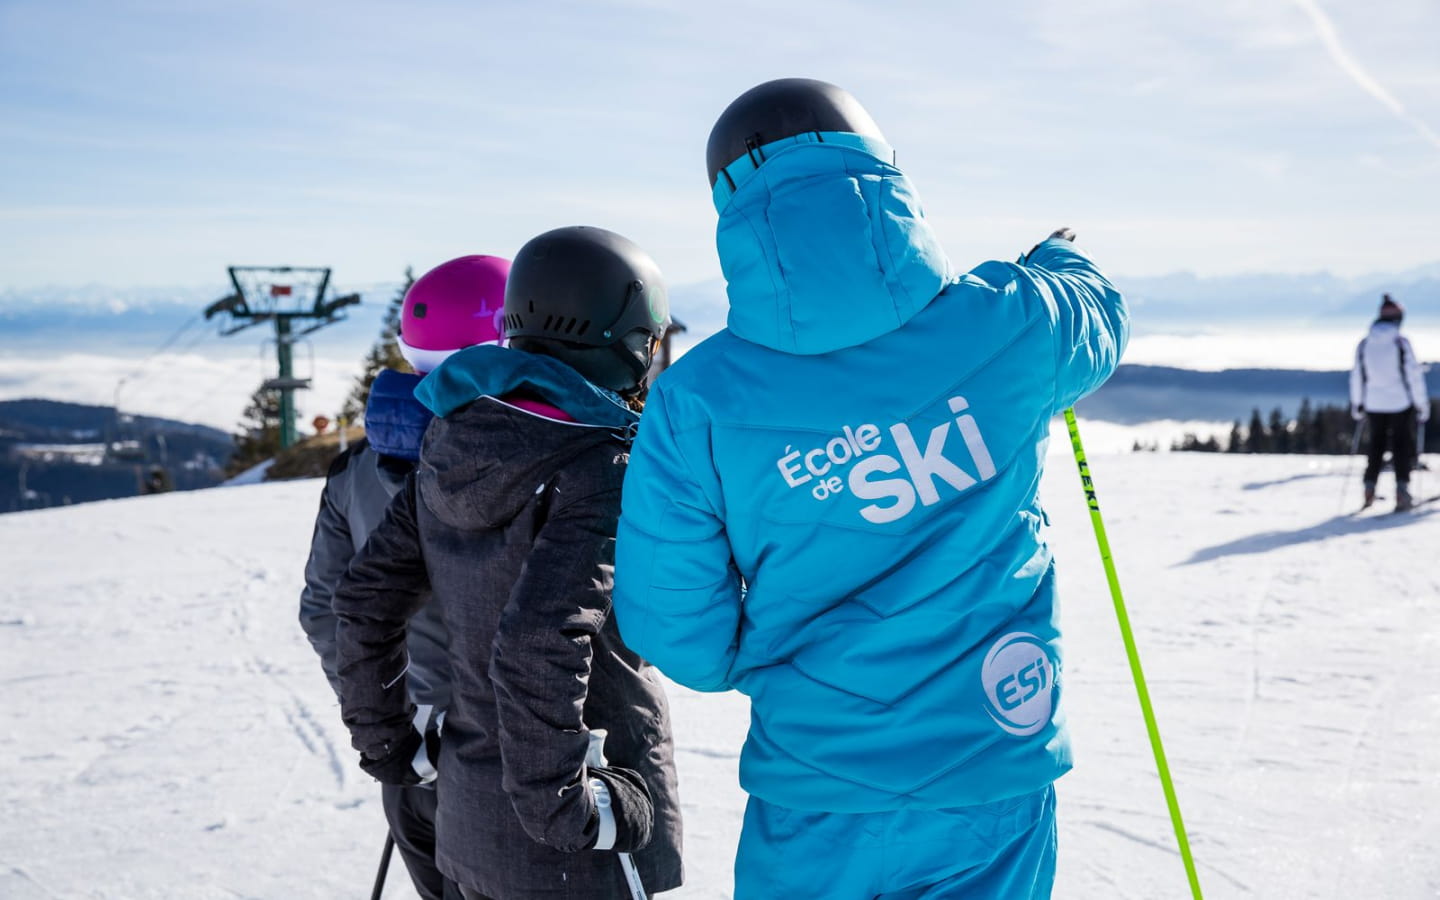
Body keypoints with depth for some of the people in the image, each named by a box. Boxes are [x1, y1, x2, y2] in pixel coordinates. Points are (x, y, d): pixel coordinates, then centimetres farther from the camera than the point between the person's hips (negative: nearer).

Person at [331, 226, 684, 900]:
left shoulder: (454, 450, 3)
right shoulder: (600, 471, -21)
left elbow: (366, 596, 8)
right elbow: (538, 646, -30)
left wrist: (383, 738, 17)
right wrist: (562, 806, -21)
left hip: (471, 817, 7)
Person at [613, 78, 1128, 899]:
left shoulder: (694, 406, -13)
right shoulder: (1006, 329, -10)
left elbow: (677, 636, -8)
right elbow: (1100, 320, 15)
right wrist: (1063, 260, 40)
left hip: (816, 806, -1)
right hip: (995, 776, 1)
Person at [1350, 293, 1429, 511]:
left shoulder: (1364, 344, -1)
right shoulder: (1401, 342, -13)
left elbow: (1357, 376, 5)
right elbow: (1414, 375, -11)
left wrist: (1356, 404, 16)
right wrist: (1422, 405, -3)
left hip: (1374, 405, 3)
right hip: (1401, 404, -3)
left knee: (1376, 446, 17)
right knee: (1402, 446, 5)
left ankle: (1369, 488, 11)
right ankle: (1401, 489, -3)